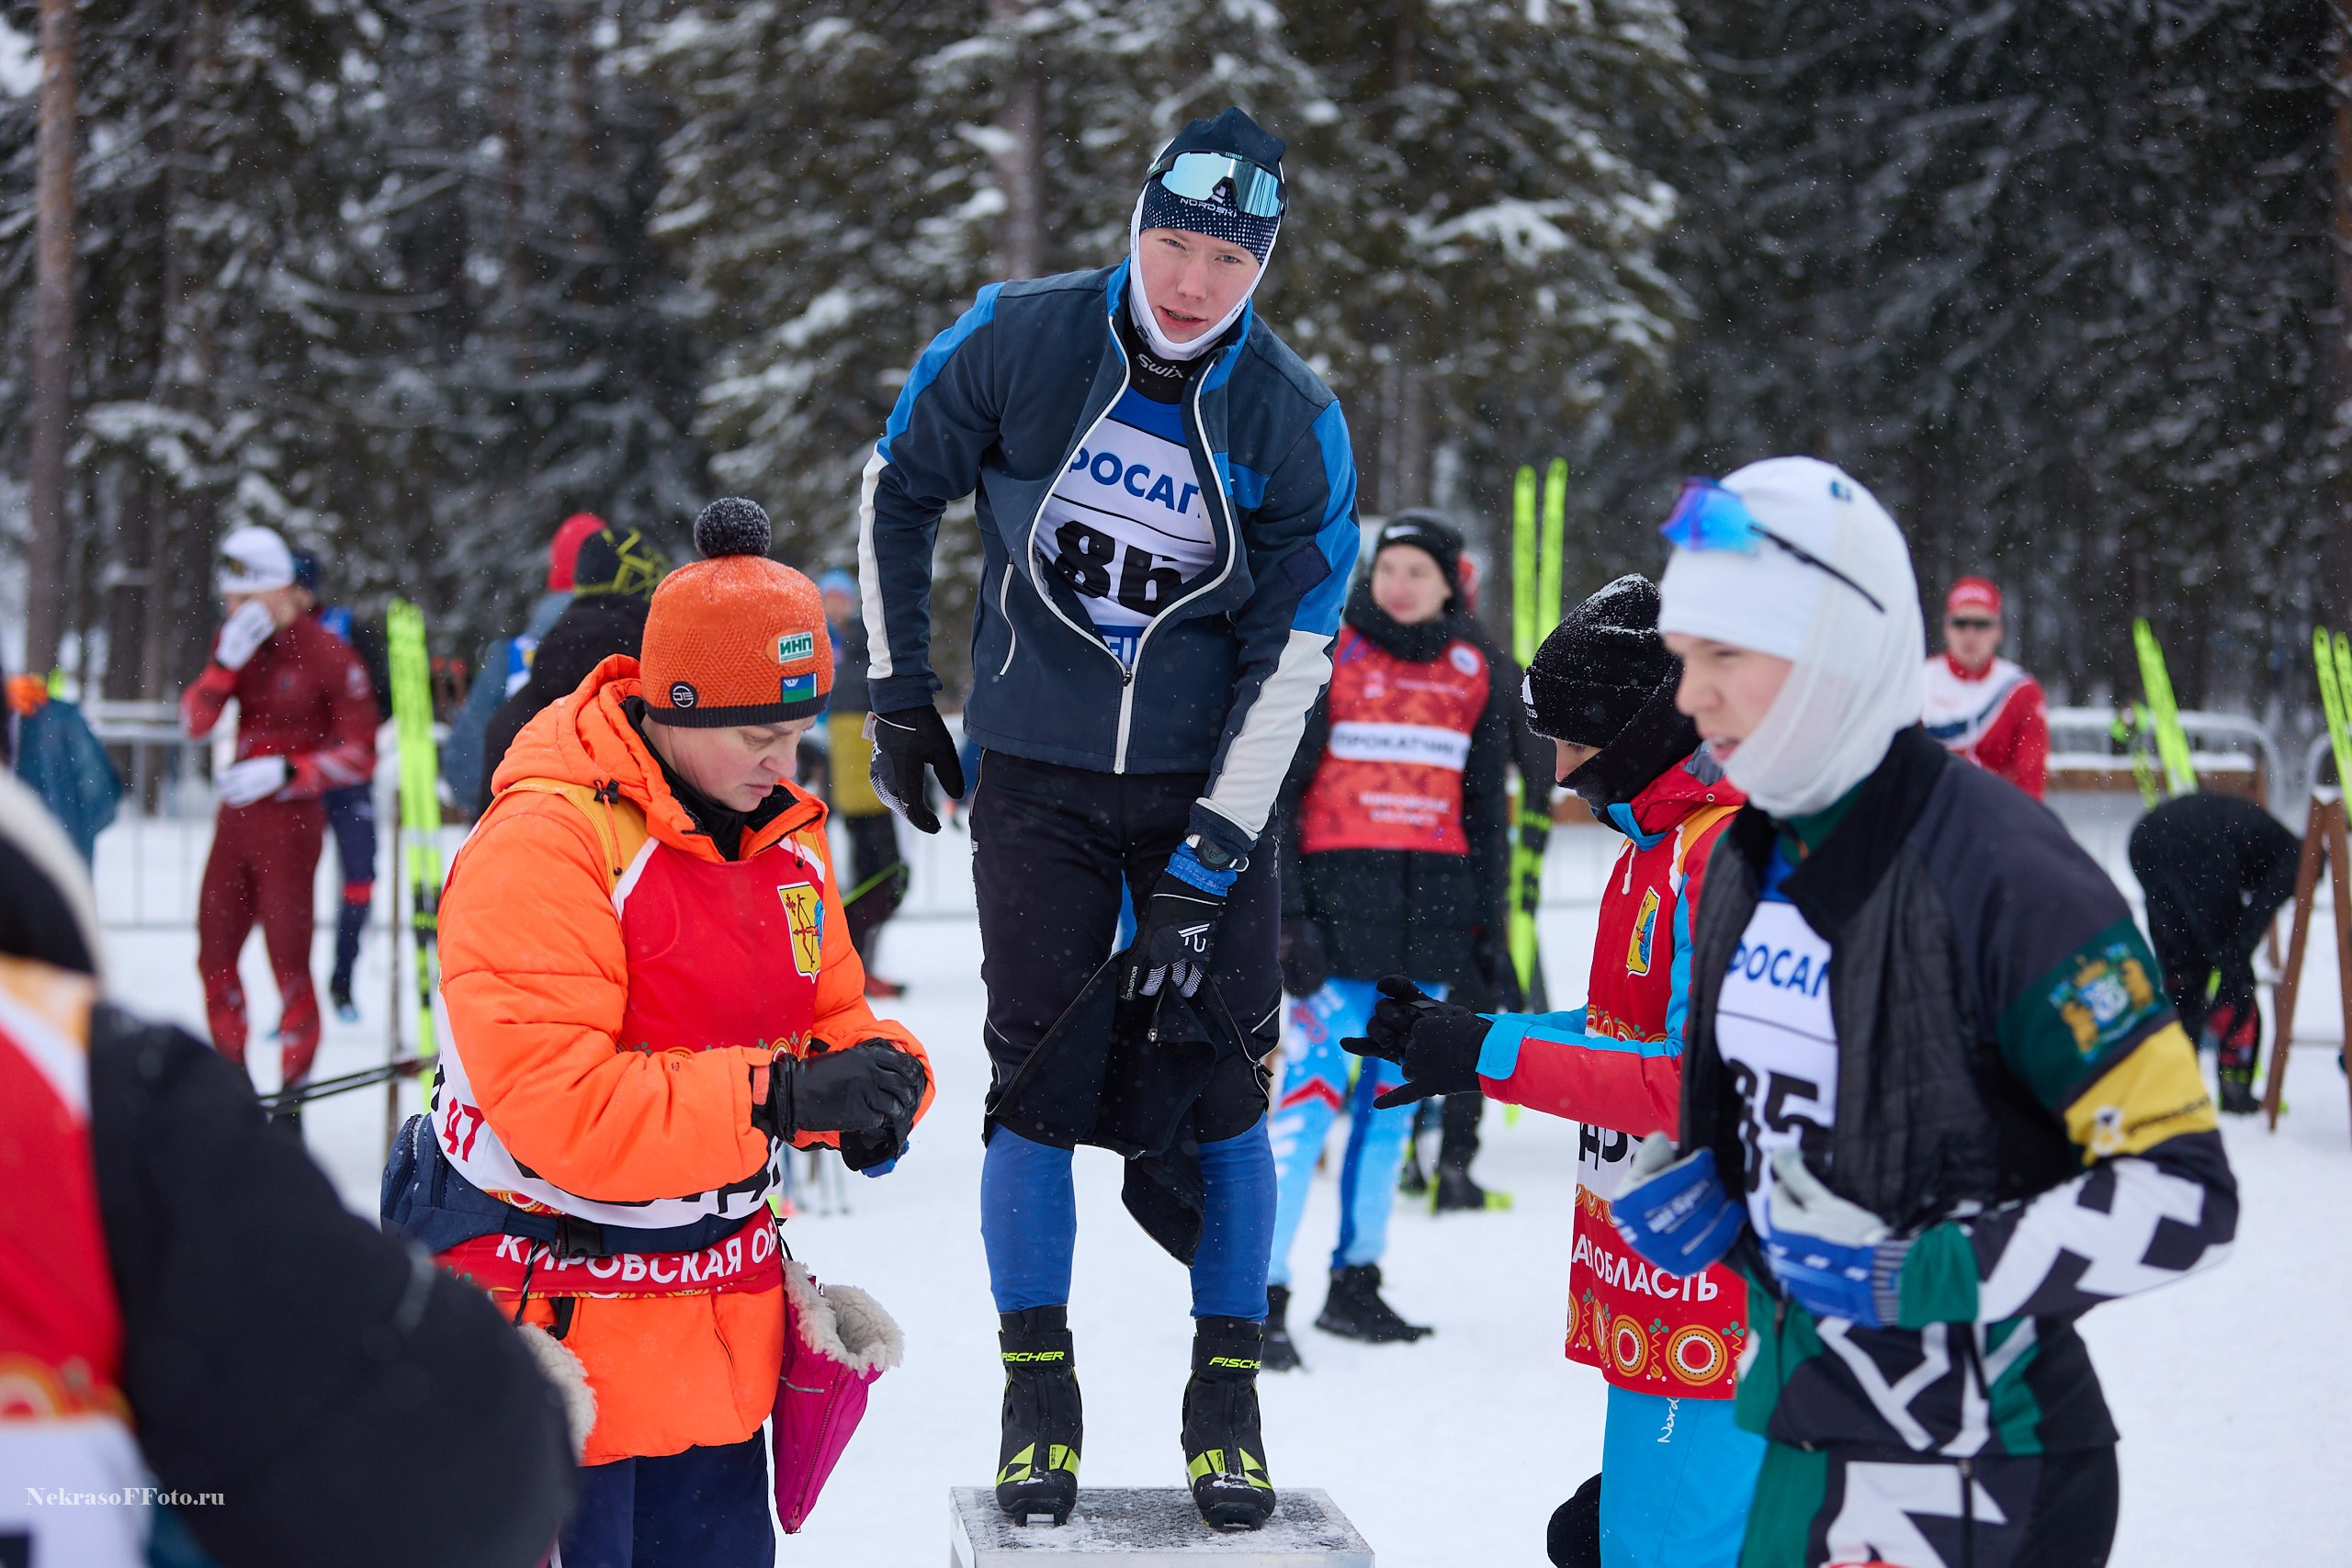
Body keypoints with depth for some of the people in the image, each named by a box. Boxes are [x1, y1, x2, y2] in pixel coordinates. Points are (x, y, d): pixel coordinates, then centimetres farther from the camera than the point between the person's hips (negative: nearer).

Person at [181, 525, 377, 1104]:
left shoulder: (327, 654, -12)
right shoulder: (234, 638, 6)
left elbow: (359, 754, -11)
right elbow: (194, 721, -4)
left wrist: (285, 772, -21)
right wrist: (226, 663, -19)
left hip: (291, 821, -6)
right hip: (235, 816, 6)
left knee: (289, 960, -5)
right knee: (214, 957, 11)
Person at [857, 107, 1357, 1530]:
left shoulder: (1297, 422, -9)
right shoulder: (1017, 341, -8)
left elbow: (1292, 656, -9)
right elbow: (899, 493, 7)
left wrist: (1211, 864, -14)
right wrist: (899, 695, 7)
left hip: (1207, 783, 0)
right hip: (1037, 773, 0)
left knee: (1216, 1081, -1)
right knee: (1039, 1074, -2)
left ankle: (1228, 1395, 13)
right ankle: (1039, 1394, 11)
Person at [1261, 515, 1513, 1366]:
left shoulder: (1476, 676, 12)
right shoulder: (1324, 657, 0)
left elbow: (1487, 810, 19)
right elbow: (1275, 793, -2)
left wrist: (1488, 925, 15)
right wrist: (1287, 914, -10)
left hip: (1433, 913, 4)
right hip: (1341, 903, -4)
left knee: (1391, 1099, 8)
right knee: (1312, 1089, -12)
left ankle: (1356, 1285, 17)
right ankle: (1262, 1296, -11)